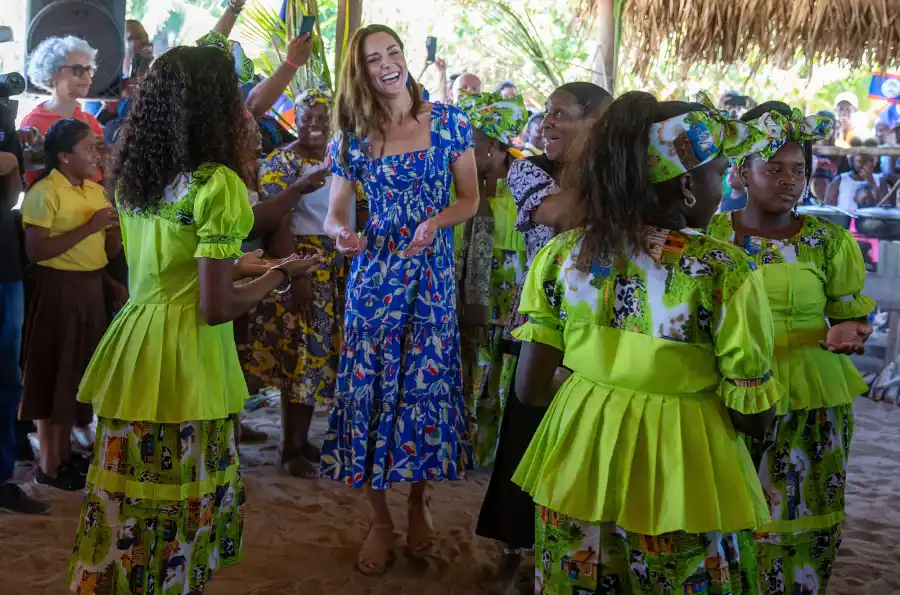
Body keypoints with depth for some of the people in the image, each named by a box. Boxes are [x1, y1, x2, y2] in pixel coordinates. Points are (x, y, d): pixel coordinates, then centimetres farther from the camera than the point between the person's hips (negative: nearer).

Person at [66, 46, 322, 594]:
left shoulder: (130, 177, 8)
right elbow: (217, 308, -16)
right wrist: (280, 276, -1)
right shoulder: (218, 185, -14)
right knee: (182, 504, 7)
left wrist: (252, 263, 26)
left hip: (133, 345, 7)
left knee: (125, 498, 16)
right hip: (187, 363, -7)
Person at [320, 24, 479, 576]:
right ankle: (380, 519, 16)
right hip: (374, 276, 0)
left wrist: (434, 222, -16)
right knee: (370, 386, 1)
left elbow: (471, 199, 3)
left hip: (433, 275, 0)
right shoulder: (352, 137, 2)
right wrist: (342, 233, -21)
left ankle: (419, 503, 27)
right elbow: (335, 216, 3)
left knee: (426, 383, 5)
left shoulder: (448, 121, 0)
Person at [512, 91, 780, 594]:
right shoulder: (726, 271, -17)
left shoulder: (562, 254, -6)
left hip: (578, 468, 3)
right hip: (682, 485, -3)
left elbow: (530, 387, -4)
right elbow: (754, 417, -12)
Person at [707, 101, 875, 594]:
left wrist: (843, 336, -18)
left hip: (808, 406, -1)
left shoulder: (830, 241, -1)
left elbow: (854, 318, 4)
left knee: (795, 529, 2)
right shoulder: (711, 234, 2)